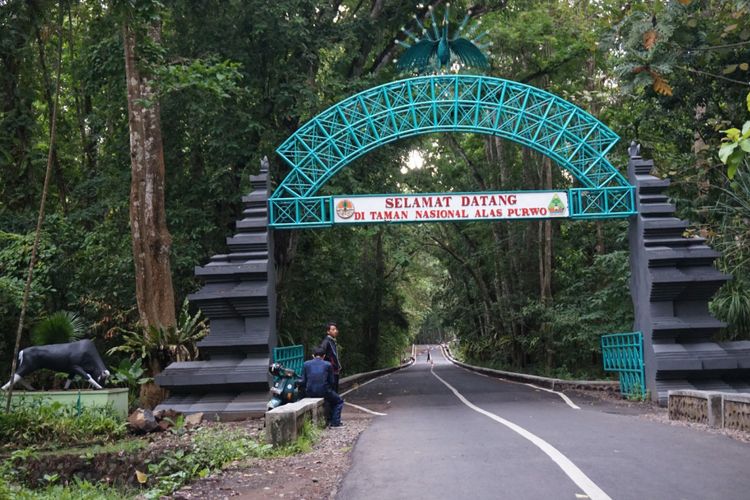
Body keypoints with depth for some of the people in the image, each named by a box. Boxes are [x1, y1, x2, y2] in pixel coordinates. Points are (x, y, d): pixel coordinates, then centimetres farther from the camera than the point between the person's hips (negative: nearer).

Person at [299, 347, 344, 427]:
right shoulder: (328, 365, -1)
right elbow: (331, 381, 1)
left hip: (310, 393, 4)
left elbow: (303, 381, 3)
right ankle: (335, 422, 11)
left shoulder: (306, 364, 4)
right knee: (339, 401, 23)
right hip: (324, 392, -3)